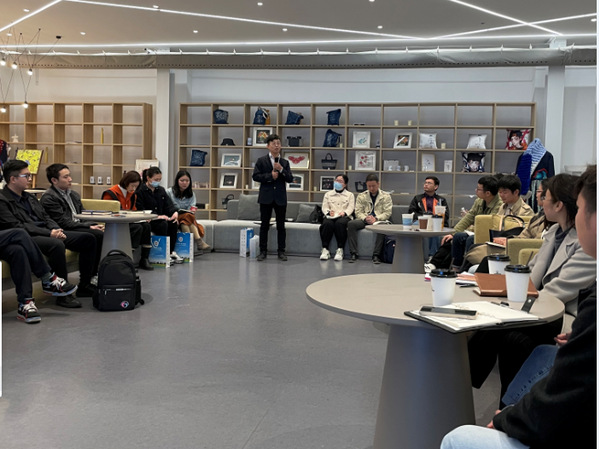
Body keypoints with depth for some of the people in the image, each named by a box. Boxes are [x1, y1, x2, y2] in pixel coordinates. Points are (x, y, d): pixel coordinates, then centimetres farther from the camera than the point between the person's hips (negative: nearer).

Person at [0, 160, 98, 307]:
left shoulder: (29, 197, 22)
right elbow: (16, 226, -16)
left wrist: (57, 230, -3)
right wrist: (49, 233, -21)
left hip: (48, 233, 9)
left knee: (88, 239, -3)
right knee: (57, 244, -39)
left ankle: (84, 286, 1)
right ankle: (62, 295, -29)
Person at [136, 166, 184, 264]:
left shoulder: (161, 190, 16)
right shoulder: (140, 191, -6)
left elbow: (168, 204, 7)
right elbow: (140, 210, -15)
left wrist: (174, 212, -17)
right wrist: (157, 216, -25)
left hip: (160, 218, 6)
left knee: (173, 223, -22)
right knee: (163, 224, -31)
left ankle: (171, 251, -16)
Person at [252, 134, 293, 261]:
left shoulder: (285, 162, 10)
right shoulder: (261, 161, 3)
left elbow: (290, 179, 2)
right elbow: (255, 176, -4)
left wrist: (281, 169, -13)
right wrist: (269, 176, -15)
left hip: (280, 198, 2)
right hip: (266, 197, -2)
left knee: (281, 226, 5)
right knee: (264, 225, 3)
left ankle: (281, 251, 11)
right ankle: (263, 251, 9)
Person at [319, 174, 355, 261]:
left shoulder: (350, 195, 20)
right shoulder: (328, 194, 25)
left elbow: (350, 208, 4)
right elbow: (324, 207, 12)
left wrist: (344, 213, -18)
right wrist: (328, 212, -12)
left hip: (344, 217, -1)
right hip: (330, 217, 2)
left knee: (340, 223, -38)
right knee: (327, 224, -35)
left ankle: (340, 250, -36)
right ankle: (325, 250, -33)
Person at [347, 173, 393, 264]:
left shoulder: (386, 196, 8)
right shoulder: (361, 196, 14)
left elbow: (387, 213, -1)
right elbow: (358, 212, 5)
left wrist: (376, 219, -18)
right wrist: (365, 218, -16)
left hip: (379, 220, -2)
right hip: (364, 220, 2)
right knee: (351, 224, -28)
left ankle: (376, 255, -33)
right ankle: (353, 254, -28)